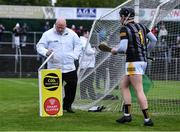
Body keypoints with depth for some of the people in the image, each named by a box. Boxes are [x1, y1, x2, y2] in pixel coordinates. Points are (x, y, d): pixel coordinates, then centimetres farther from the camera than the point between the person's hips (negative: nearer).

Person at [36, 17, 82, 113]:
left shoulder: (71, 34, 9)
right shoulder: (48, 34, 1)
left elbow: (78, 45, 18)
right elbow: (40, 46, 1)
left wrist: (74, 56, 4)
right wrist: (46, 52, -19)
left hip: (69, 67, 3)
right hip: (54, 67, -3)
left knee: (72, 85, 2)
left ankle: (67, 105, 17)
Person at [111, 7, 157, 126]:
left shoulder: (125, 29, -9)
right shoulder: (141, 26, 13)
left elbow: (123, 47, -17)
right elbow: (154, 40, 17)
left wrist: (115, 50, 4)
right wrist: (146, 51, 30)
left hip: (133, 62, -8)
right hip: (143, 60, 8)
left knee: (139, 90, -9)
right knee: (123, 85, 17)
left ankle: (147, 119, -11)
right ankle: (127, 115, 13)